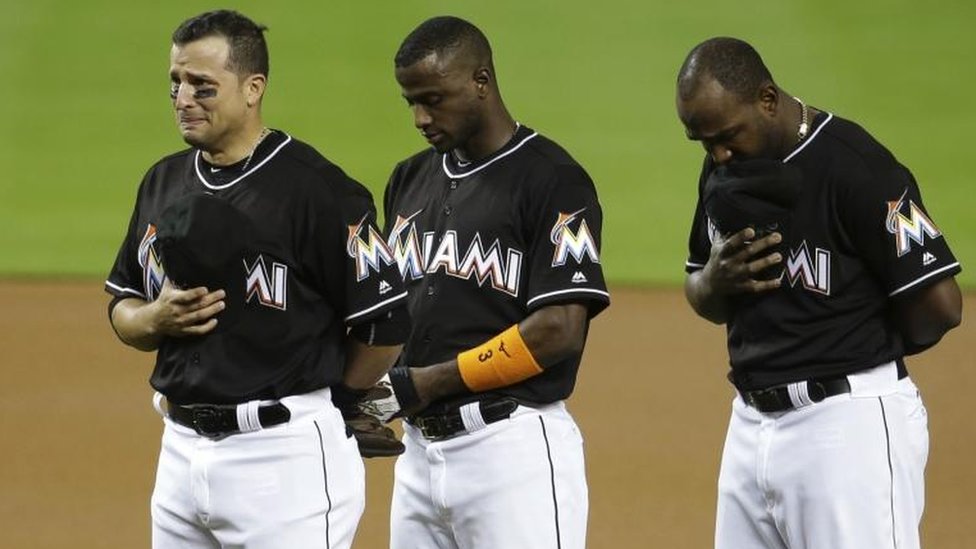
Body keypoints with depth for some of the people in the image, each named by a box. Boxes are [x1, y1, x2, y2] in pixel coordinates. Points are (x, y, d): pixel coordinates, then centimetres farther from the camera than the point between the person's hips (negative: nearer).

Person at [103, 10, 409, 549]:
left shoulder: (318, 190, -12)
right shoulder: (163, 183, 11)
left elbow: (385, 323, -10)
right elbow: (122, 307, 20)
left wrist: (325, 405, 4)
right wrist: (157, 319, -3)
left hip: (285, 460, -7)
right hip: (180, 449, 7)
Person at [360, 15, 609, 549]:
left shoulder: (551, 180, -8)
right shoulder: (411, 180, 15)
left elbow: (560, 330, -15)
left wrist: (430, 381, -12)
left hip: (512, 445, -7)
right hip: (419, 450, 8)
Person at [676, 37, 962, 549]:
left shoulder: (856, 167, -17)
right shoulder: (723, 170, 9)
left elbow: (940, 305, -17)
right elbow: (701, 299, 20)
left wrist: (868, 349, 1)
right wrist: (715, 278, -4)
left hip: (850, 426, -8)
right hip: (752, 424, 8)